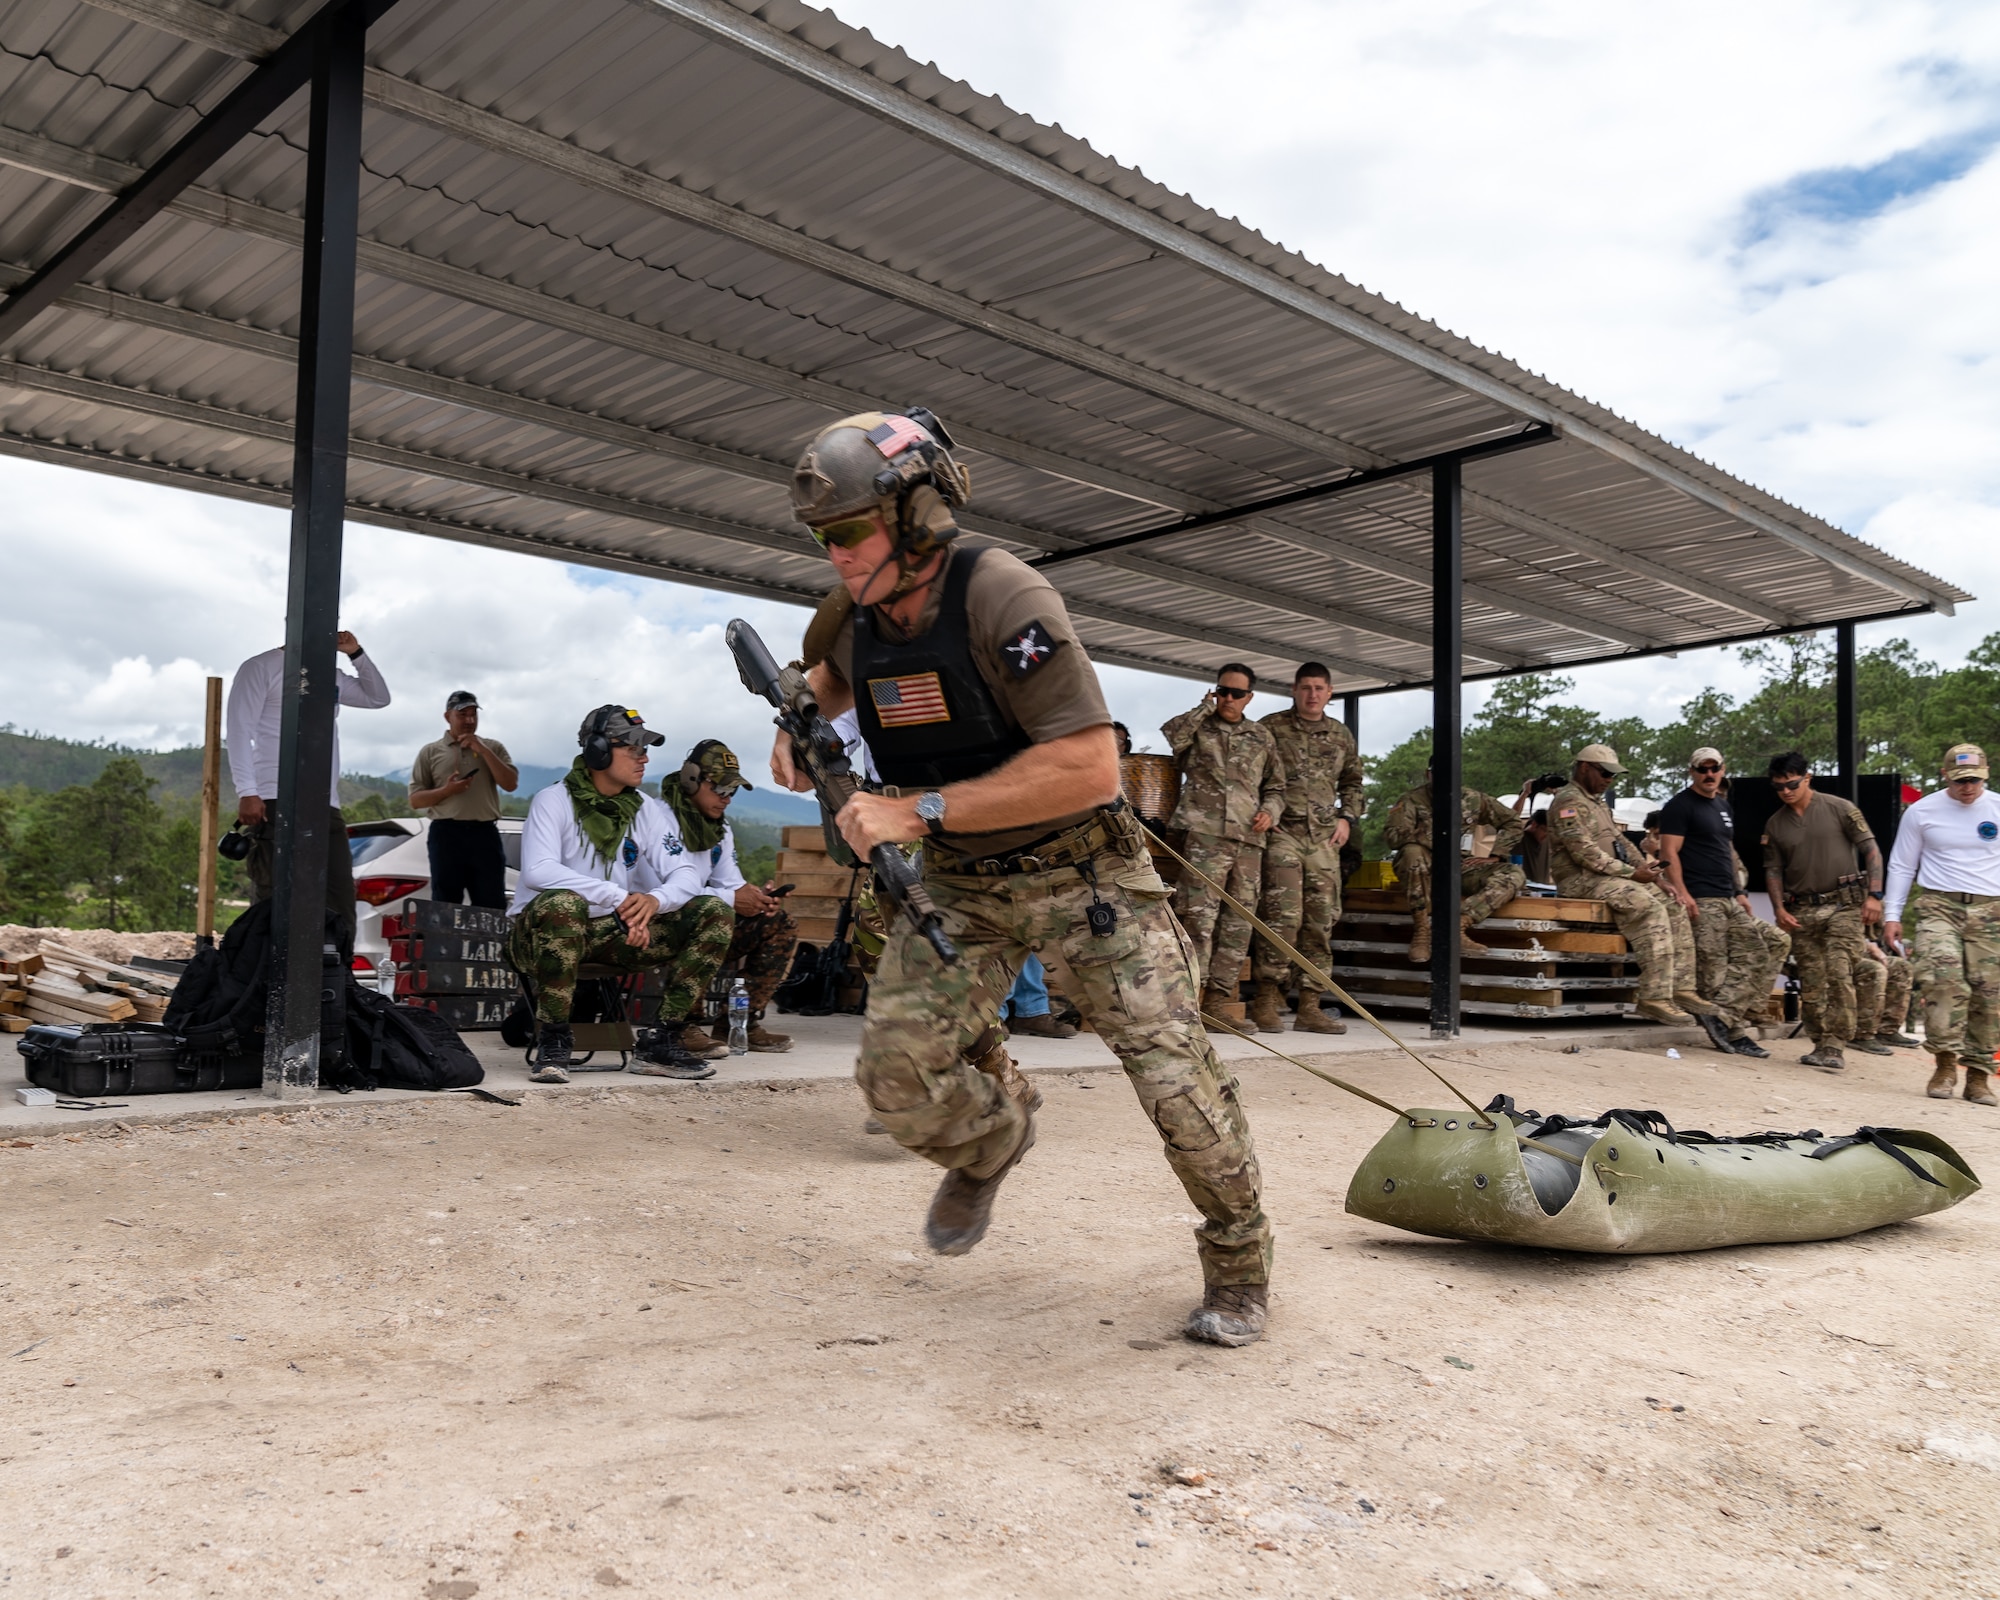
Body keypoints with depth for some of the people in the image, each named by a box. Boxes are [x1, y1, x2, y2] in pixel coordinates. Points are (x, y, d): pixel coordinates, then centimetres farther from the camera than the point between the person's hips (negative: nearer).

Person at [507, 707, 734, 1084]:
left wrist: (654, 899, -29)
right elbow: (537, 871, -27)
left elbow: (687, 876, -5)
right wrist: (618, 897, -34)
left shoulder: (649, 810, 5)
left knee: (714, 914, -10)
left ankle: (660, 1042, -12)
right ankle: (552, 1041, -24)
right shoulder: (554, 801, -10)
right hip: (540, 932, -5)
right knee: (561, 903, -41)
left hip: (613, 933, 5)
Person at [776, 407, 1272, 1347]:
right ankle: (992, 1138, 27)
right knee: (898, 1074, -9)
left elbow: (1088, 768, -31)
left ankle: (1239, 1266, 20)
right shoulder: (853, 613, -4)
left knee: (1175, 1074, -7)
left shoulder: (1002, 597, -25)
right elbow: (830, 671, 24)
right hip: (957, 885, 5)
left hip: (1080, 872, -5)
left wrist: (919, 810, -29)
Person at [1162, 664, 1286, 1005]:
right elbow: (1170, 736, -11)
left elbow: (1276, 786, 25)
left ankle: (1219, 997, 10)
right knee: (1199, 914, -12)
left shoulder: (1261, 737, 20)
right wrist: (1205, 707, -1)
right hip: (1204, 835, -4)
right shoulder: (1197, 727, 11)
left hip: (1249, 839, 4)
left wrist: (1270, 811, 5)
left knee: (1239, 922, 4)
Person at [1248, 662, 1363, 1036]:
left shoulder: (1341, 735, 16)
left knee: (1322, 920, 3)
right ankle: (1266, 999, -4)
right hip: (1282, 832, -5)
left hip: (1324, 838, 5)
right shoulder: (1271, 727, 2)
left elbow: (1353, 781, 27)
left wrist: (1347, 817, 13)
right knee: (1283, 916, -14)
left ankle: (1310, 1007, 9)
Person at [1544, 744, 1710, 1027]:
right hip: (1582, 880, -10)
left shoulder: (1598, 802, 23)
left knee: (1674, 907, 0)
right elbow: (1584, 852, -20)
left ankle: (1681, 988, -4)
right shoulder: (1568, 802, -11)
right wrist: (1631, 873, -16)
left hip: (1611, 877, 10)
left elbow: (1620, 840, 22)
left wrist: (1644, 867, 4)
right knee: (1651, 911, -27)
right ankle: (1654, 998, -29)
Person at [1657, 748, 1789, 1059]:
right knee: (1713, 972, -9)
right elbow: (1669, 854, -13)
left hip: (1729, 900, 9)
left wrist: (1739, 892, 18)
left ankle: (1720, 1018, -3)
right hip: (1701, 901, -9)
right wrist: (1683, 894, -22)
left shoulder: (1723, 805, 21)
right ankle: (1737, 1031, -7)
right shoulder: (1680, 806, -5)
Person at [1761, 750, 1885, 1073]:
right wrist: (1779, 908, 0)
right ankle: (1822, 1044, 14)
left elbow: (1870, 850, -1)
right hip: (1802, 911, 4)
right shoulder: (1775, 824, 10)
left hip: (1844, 904, -4)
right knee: (1811, 983, 5)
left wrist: (1874, 895, -9)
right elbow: (1773, 870, 13)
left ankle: (1834, 1046, -14)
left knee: (1839, 974, -15)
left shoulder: (1839, 809, -1)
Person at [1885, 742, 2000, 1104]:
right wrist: (1892, 914, 5)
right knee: (1944, 975, -23)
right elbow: (1901, 866, 10)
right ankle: (1946, 1060, -18)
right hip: (1938, 905, -1)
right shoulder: (1921, 812, 5)